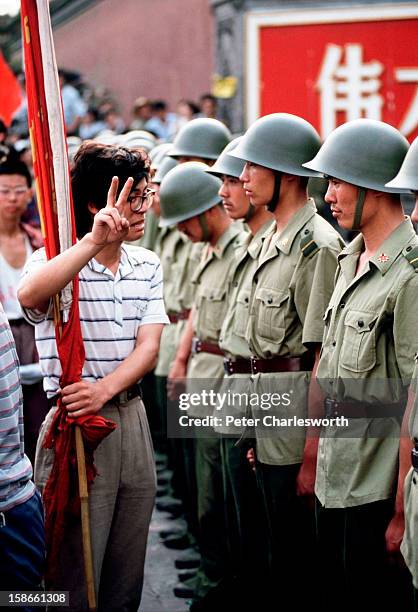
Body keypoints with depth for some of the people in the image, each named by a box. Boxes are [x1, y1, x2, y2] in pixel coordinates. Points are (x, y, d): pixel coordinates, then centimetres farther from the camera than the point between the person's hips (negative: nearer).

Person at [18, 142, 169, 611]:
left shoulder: (148, 266, 8)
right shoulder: (55, 260, -8)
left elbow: (149, 347, -1)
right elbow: (29, 295, -33)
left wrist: (105, 389, -19)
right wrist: (92, 242, -36)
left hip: (131, 418, 5)